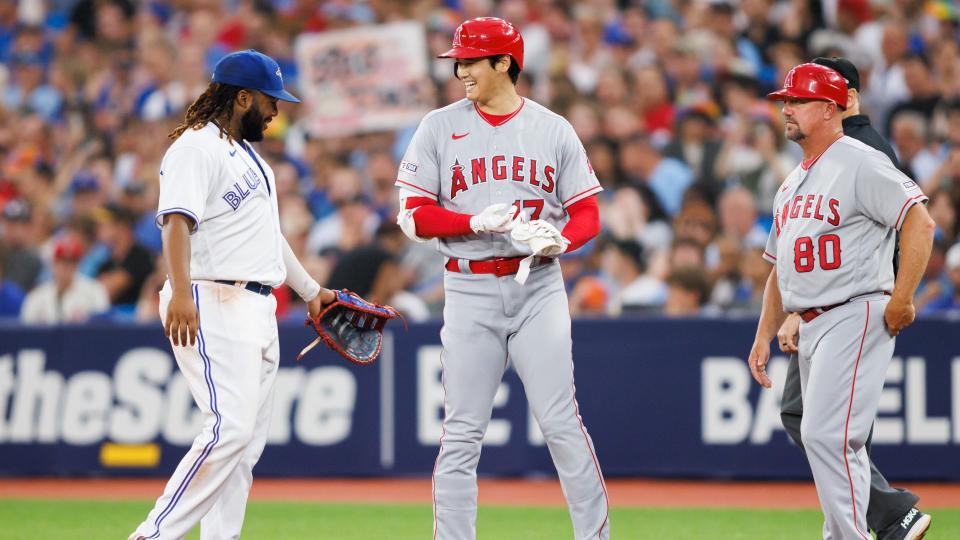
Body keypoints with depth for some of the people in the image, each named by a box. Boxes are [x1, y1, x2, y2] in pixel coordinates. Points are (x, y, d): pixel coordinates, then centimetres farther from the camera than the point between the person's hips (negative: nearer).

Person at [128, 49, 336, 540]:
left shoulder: (248, 155, 23)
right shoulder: (197, 147, -8)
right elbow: (178, 220, -22)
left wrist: (310, 290, 37)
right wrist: (180, 293, -35)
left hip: (258, 310, 10)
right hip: (212, 306, -10)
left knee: (247, 443, 6)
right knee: (230, 428, -20)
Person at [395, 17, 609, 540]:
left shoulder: (553, 129, 6)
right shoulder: (439, 128, 5)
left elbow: (587, 215, 6)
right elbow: (414, 216, 0)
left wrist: (560, 238, -17)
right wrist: (476, 223, -17)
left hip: (538, 286, 0)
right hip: (469, 291, 0)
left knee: (561, 423, -5)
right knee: (461, 433, 1)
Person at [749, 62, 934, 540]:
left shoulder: (859, 164, -7)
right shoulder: (792, 184, 20)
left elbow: (919, 222, -16)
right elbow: (779, 267, 25)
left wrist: (901, 300, -21)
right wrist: (764, 335, 16)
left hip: (855, 317, -9)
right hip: (811, 328, 9)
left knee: (826, 434, -19)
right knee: (823, 437, 10)